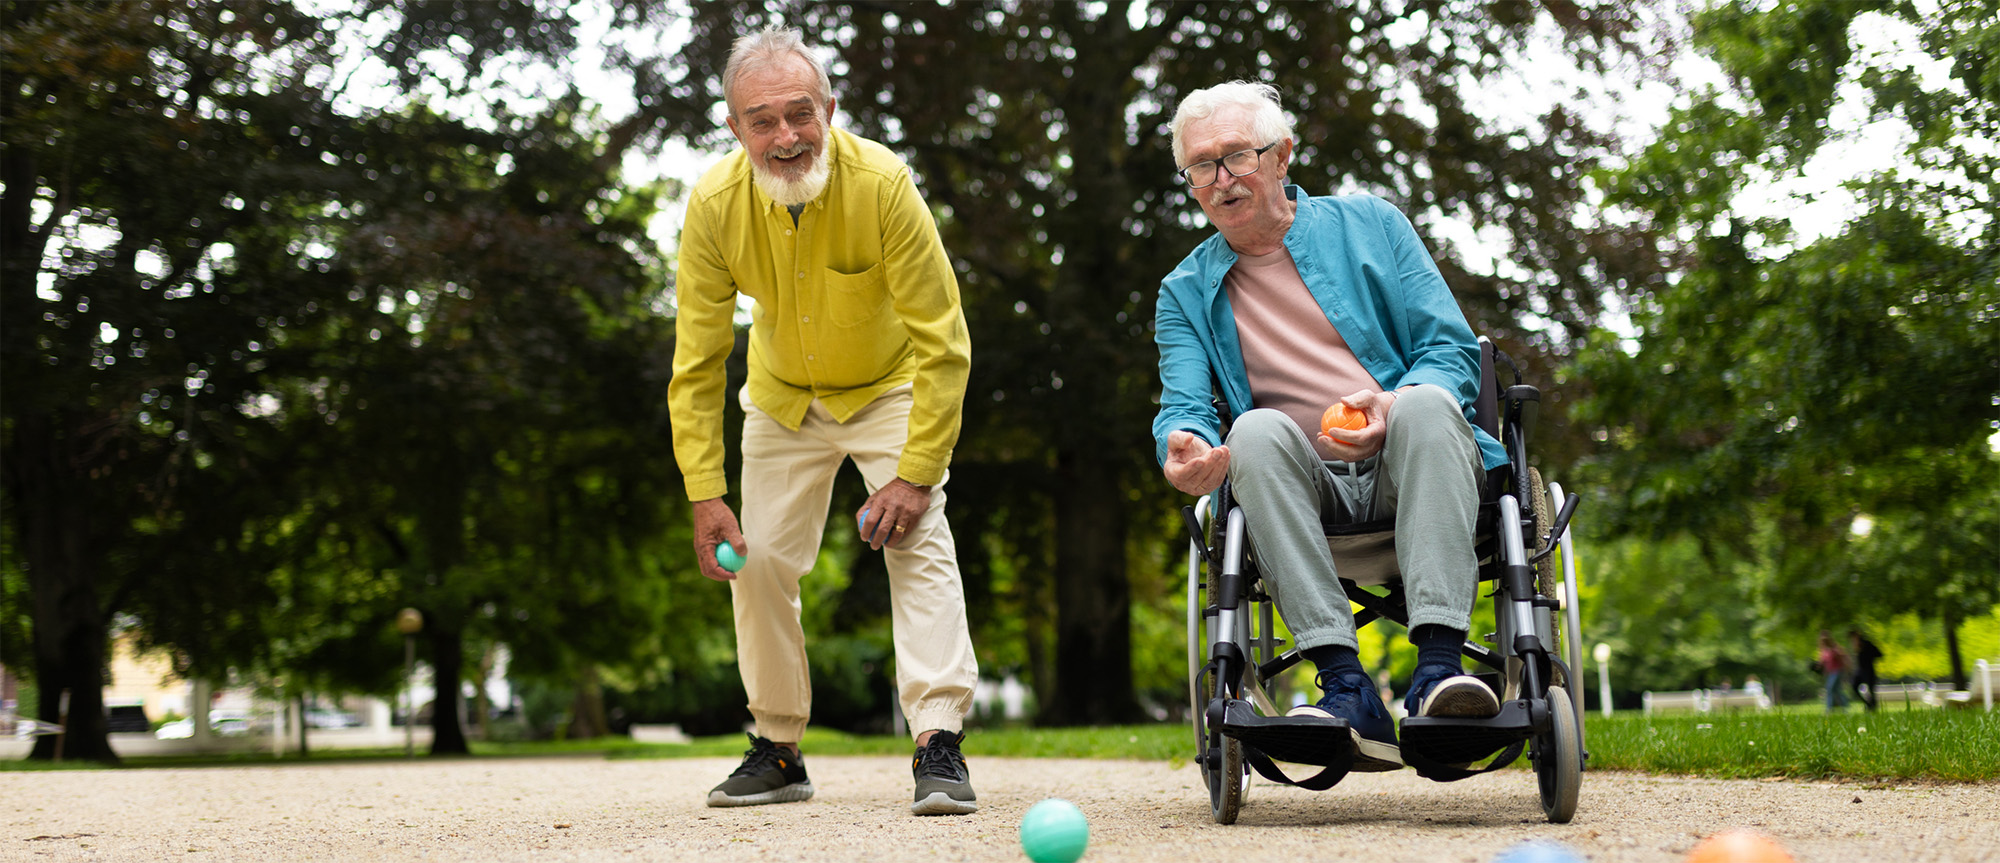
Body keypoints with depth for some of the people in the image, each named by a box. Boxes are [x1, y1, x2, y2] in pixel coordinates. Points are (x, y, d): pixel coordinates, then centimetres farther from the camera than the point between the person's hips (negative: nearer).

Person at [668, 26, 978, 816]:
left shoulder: (881, 183, -32)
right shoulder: (714, 204, -23)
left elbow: (943, 343, -26)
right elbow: (696, 362, -14)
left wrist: (916, 473, -28)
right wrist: (704, 492, -18)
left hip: (891, 387, -3)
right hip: (782, 397, 3)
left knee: (918, 542, -19)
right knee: (757, 559, 2)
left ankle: (939, 748, -18)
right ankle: (778, 751, 17)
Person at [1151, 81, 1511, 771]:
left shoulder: (1369, 223, 13)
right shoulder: (1186, 291, 16)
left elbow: (1452, 350, 6)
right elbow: (1182, 407, 1)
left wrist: (1394, 408, -17)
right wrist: (1185, 448, -25)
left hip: (1408, 475, 0)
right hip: (1303, 489, 1)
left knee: (1427, 404, -33)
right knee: (1259, 431, -32)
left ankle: (1438, 665, -43)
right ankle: (1347, 688, -40)